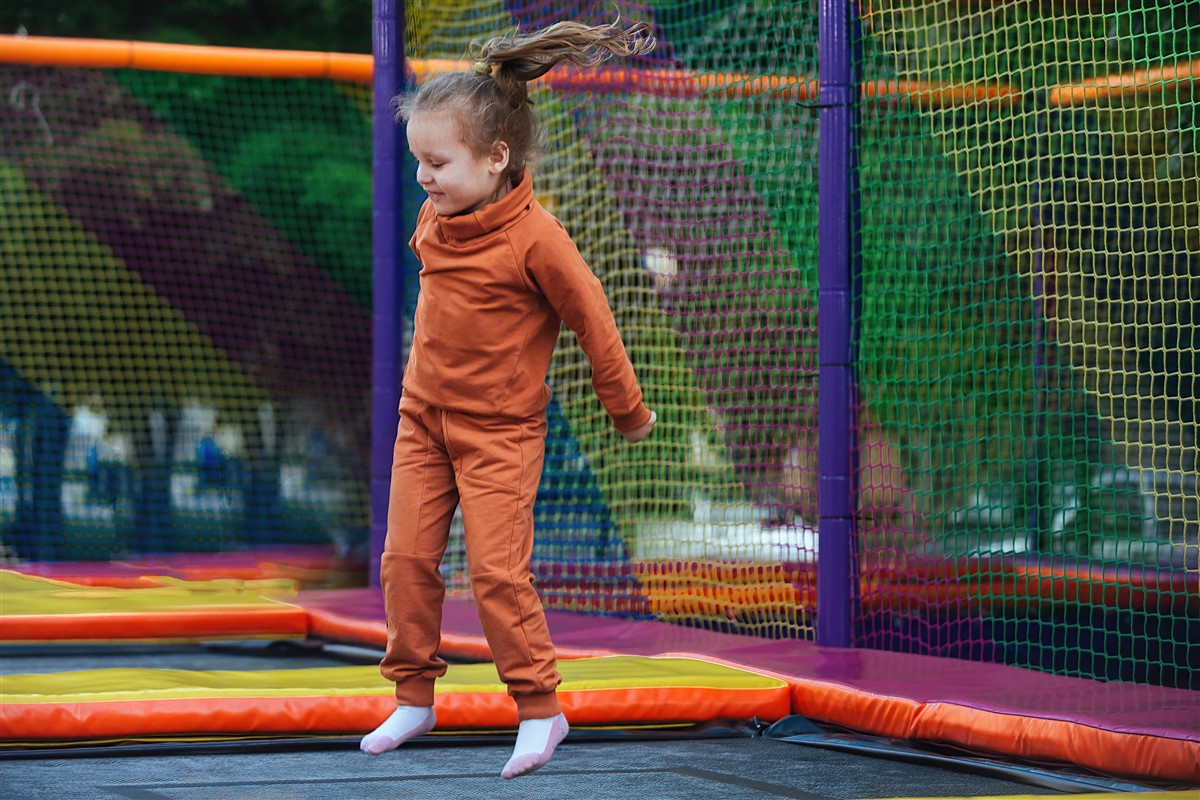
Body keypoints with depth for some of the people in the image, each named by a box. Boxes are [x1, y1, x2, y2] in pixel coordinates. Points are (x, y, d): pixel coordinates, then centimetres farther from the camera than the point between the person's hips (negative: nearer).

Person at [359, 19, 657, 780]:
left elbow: (593, 320, -10)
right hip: (424, 413, 6)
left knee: (497, 568, -10)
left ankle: (540, 709, 2)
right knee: (406, 558, 2)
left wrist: (628, 410, -1)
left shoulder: (534, 237, -20)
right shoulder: (436, 219, 1)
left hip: (500, 430, -6)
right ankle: (414, 696, 14)